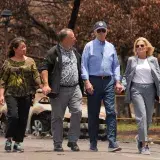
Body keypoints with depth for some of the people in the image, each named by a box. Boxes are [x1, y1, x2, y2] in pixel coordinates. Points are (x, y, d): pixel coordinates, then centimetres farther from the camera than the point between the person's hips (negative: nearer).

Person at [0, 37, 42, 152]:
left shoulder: (30, 61, 9)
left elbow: (36, 77, 4)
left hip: (26, 94, 2)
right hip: (11, 94, -2)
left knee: (23, 119, 1)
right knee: (13, 116, -17)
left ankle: (18, 143, 11)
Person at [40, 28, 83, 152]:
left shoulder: (75, 52, 15)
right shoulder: (54, 52, -5)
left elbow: (80, 68, 26)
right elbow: (44, 68, -10)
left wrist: (83, 84, 20)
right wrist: (46, 85, -20)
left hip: (75, 89, 5)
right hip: (59, 90, -5)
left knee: (77, 112, -9)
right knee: (57, 117, 2)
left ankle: (73, 141, 2)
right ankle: (58, 144, 10)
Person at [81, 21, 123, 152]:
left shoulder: (111, 47, 14)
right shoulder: (89, 46, 3)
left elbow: (116, 66, 16)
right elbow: (84, 65, -1)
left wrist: (117, 81, 7)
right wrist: (87, 82, -11)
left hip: (108, 82, 2)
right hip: (94, 81, -2)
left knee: (111, 111, -9)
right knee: (93, 113, 3)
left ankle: (112, 142, -13)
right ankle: (93, 143, 10)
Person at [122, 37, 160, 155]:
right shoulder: (132, 60, 10)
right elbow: (126, 76, 15)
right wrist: (123, 85, -3)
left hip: (150, 89, 2)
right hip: (136, 89, -2)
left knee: (148, 118, 6)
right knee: (142, 116, -15)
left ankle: (140, 138, 31)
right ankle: (144, 144, -17)